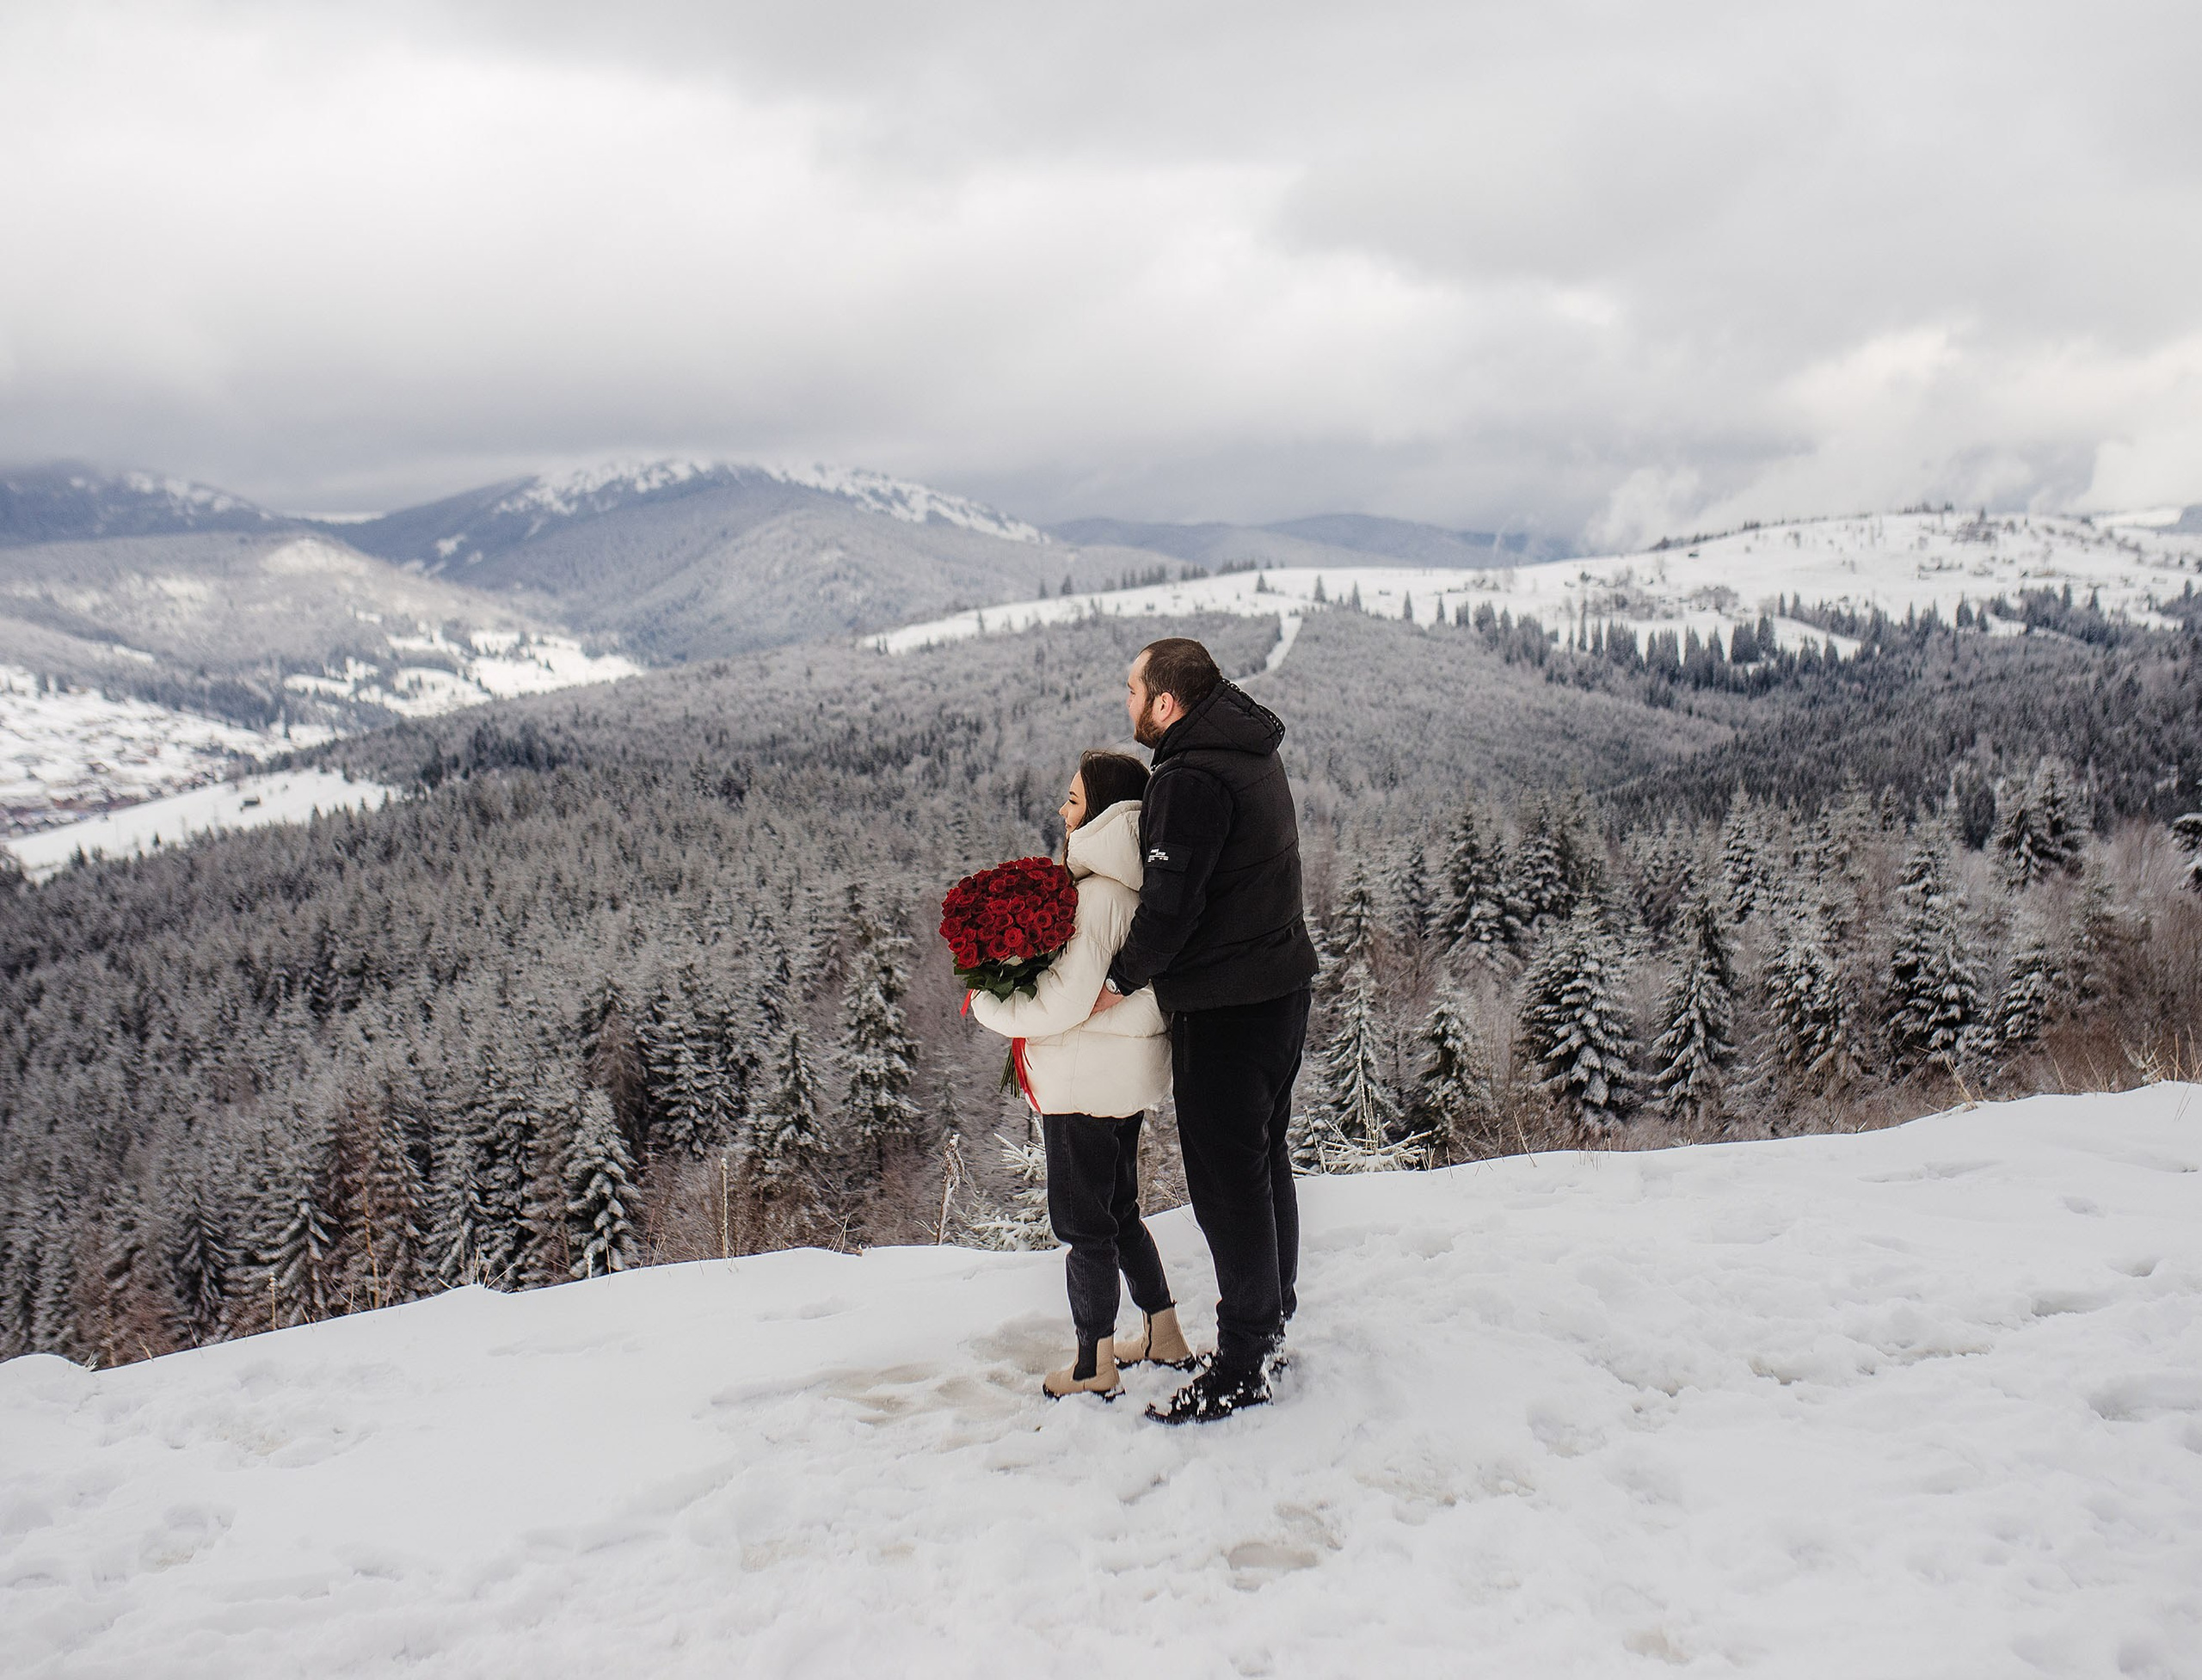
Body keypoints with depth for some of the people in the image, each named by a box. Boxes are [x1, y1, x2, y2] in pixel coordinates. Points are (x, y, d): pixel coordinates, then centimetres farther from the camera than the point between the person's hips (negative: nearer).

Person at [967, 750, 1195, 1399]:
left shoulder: (1097, 894, -23)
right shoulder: (1141, 887, 4)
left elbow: (1065, 1003, -25)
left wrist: (988, 1006, -11)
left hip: (1087, 1078, -9)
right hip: (1131, 1072, 9)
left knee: (1083, 1224, 5)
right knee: (1119, 1210, 22)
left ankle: (1094, 1369, 16)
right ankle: (1164, 1335, 32)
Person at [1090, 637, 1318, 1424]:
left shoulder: (1192, 779, -21)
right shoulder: (1252, 752, 10)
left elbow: (1172, 901, -23)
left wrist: (1123, 978, -10)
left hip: (1223, 1005, -10)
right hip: (1282, 983, 10)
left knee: (1227, 1180, -1)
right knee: (1265, 1156, 20)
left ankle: (1243, 1368, 8)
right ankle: (1272, 1321, 34)